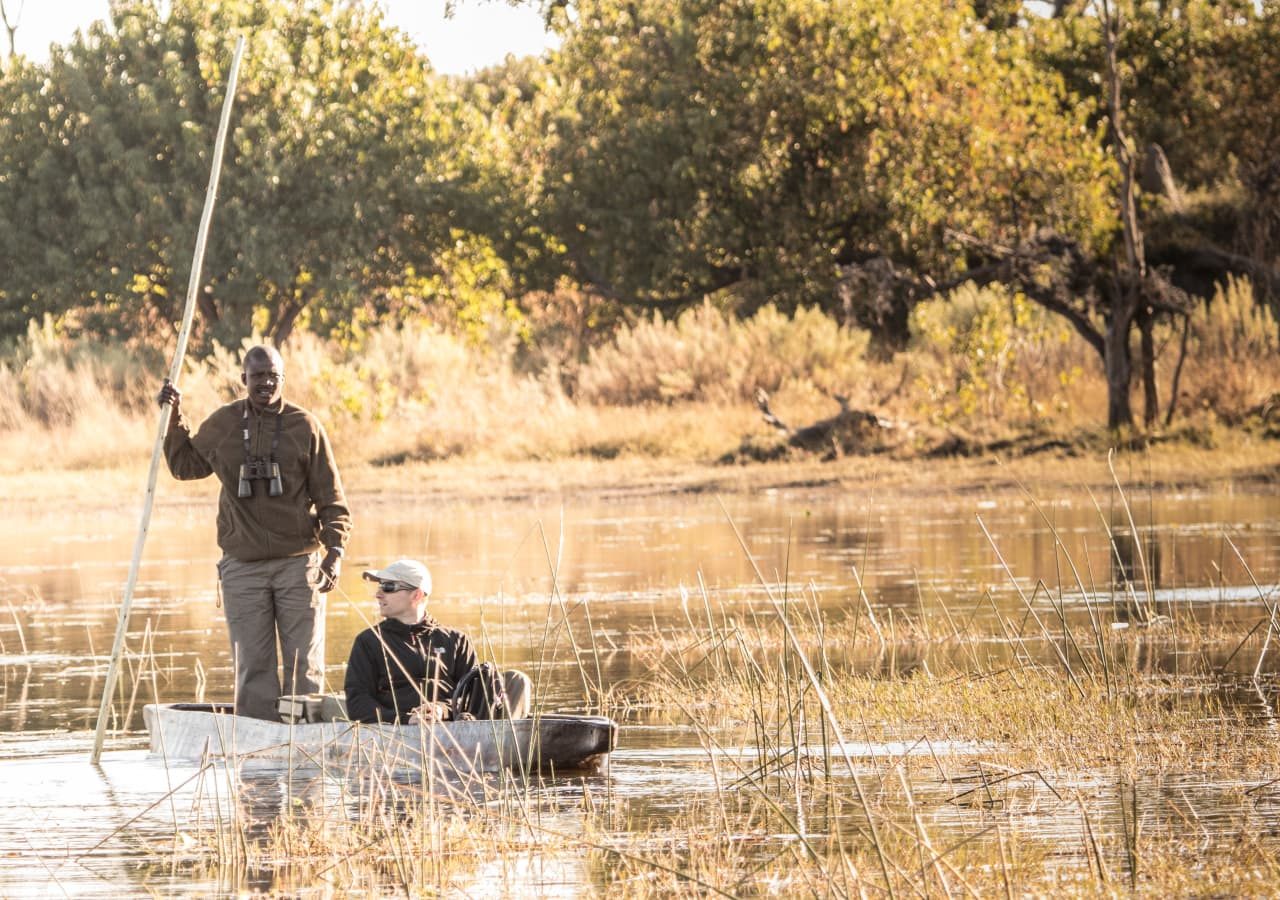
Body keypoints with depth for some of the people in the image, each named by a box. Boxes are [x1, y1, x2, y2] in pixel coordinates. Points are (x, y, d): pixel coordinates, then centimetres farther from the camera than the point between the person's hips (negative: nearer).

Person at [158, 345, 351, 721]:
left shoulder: (305, 427, -1)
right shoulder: (221, 425, 5)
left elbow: (331, 499, 0)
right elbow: (185, 465, 23)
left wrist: (335, 550, -12)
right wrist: (176, 420, 10)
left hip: (299, 563, -1)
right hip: (242, 566, 1)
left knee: (305, 665, 1)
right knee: (253, 666, 2)